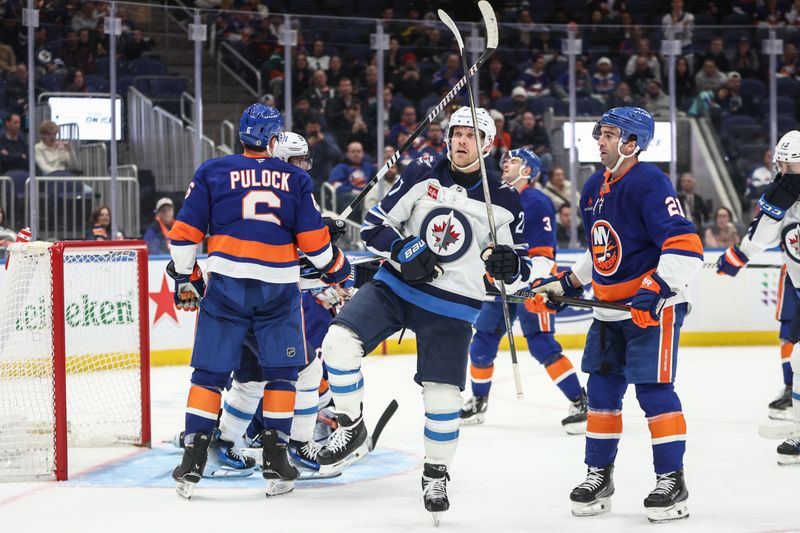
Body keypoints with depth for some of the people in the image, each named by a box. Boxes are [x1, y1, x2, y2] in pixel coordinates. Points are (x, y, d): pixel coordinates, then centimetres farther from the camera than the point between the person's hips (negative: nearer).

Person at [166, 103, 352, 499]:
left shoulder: (212, 171, 6)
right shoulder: (296, 179, 7)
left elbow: (186, 231, 3)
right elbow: (314, 239, 5)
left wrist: (185, 278, 14)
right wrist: (336, 267, 22)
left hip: (226, 283, 0)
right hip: (279, 285, 0)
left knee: (211, 371, 5)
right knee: (281, 372, 12)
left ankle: (192, 461, -1)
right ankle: (274, 459, 7)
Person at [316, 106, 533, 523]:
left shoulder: (504, 200, -3)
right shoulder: (423, 174, -1)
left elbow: (520, 271, 2)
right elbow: (376, 223, 0)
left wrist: (510, 264, -22)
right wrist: (402, 251, -18)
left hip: (450, 308, -1)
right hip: (395, 285, 1)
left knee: (443, 395, -5)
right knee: (339, 341, -19)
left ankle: (436, 474, 21)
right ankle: (352, 430, 1)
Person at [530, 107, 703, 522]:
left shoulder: (649, 183, -18)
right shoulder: (594, 188, 10)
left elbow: (685, 247, -26)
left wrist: (656, 289, -33)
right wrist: (566, 284, 18)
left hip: (653, 305, -9)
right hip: (610, 308, 9)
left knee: (653, 389, -9)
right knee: (601, 389, 9)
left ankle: (672, 480, -2)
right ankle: (599, 475, 19)